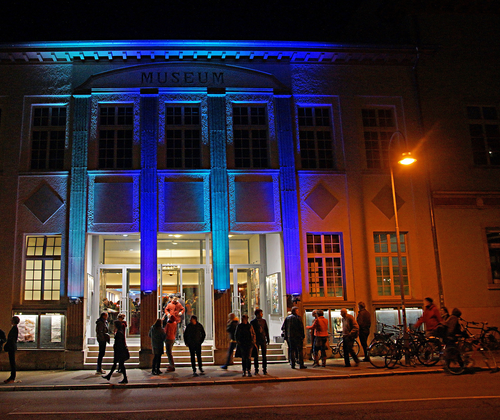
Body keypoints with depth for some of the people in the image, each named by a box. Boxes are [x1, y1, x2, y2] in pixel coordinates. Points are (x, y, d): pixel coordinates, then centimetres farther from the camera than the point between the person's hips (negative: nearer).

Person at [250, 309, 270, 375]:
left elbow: (266, 330, 12)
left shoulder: (264, 321, 8)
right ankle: (256, 370, 11)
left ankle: (264, 370, 10)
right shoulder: (253, 322, 0)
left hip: (263, 340, 2)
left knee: (264, 355, 2)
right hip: (256, 341, -2)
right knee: (256, 356, 2)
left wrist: (267, 339, 8)